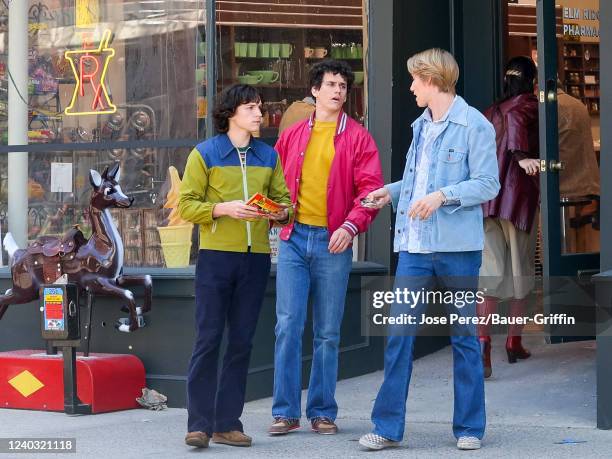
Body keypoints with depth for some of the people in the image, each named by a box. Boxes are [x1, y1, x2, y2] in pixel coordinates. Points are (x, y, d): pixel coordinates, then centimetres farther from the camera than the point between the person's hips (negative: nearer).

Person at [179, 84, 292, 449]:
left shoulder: (269, 156, 13)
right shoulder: (204, 154, 1)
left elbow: (283, 198, 17)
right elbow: (187, 205, -3)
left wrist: (282, 211, -6)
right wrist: (224, 208, -17)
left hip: (256, 258, 4)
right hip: (216, 256, -4)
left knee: (242, 341, 5)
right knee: (208, 339, -5)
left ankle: (228, 422, 12)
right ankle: (200, 423, -1)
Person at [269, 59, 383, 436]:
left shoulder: (358, 137, 4)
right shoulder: (292, 136, 12)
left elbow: (371, 189, -4)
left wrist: (352, 225, -19)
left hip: (333, 242, -1)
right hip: (294, 239, 1)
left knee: (328, 332, 5)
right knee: (288, 325, -5)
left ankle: (323, 411, 14)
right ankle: (286, 411, 2)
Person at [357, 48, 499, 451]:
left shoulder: (475, 126, -7)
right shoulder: (421, 126, 16)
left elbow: (488, 184, -12)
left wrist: (442, 196, -22)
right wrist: (392, 192, 15)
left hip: (457, 247, -6)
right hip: (415, 247, 6)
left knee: (465, 337, 5)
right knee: (399, 334, 0)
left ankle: (470, 428, 15)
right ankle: (388, 427, 5)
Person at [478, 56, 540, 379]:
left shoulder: (489, 113, 18)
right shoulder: (529, 104, 2)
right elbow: (515, 119, -20)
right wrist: (522, 156, -29)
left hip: (486, 195, 4)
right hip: (517, 194, -4)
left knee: (491, 270, -2)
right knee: (520, 270, 10)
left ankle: (483, 342, -20)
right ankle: (514, 342, 17)